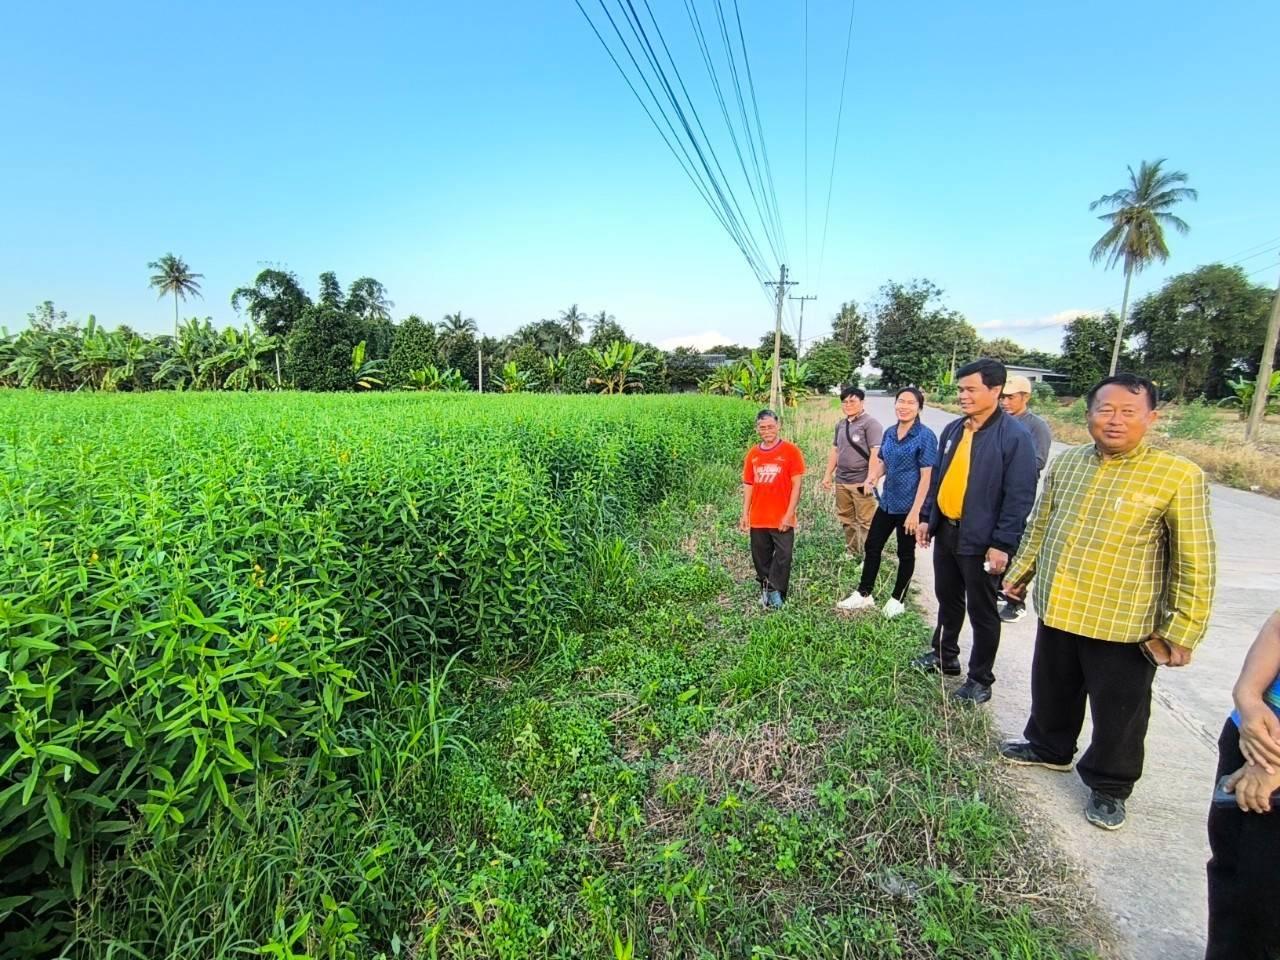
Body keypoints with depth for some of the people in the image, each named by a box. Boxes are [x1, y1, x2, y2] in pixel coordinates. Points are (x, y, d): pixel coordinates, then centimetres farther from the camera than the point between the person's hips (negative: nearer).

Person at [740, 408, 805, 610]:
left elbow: (796, 484, -7)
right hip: (757, 519, 4)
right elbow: (748, 485, 11)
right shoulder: (753, 454, 6)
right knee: (760, 558, 12)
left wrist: (789, 514, -12)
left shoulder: (791, 451, -6)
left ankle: (775, 593, 12)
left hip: (782, 519, -4)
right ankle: (765, 590, 28)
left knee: (783, 557, -2)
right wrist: (745, 514, 6)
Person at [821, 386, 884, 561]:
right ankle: (851, 552, 30)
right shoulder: (840, 425, 13)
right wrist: (828, 474, 15)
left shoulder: (870, 423, -8)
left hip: (861, 482, -7)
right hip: (841, 481, 7)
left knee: (866, 521, -3)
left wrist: (870, 478, -20)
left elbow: (875, 453, -15)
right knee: (846, 519, 16)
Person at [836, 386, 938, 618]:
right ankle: (863, 594, 26)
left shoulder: (925, 436, -14)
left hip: (909, 506, -6)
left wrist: (915, 511, -20)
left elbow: (926, 476, -17)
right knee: (872, 546, 12)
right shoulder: (890, 433, 5)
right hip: (887, 502, 6)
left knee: (905, 553, 10)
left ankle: (898, 599, 27)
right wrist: (873, 476, -7)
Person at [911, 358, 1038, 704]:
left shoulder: (1015, 437, -14)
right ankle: (944, 656, 40)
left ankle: (980, 679, 23)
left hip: (981, 541, -6)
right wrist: (926, 517, 10)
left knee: (982, 612, 8)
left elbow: (1020, 497, -15)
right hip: (946, 531, 7)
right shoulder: (952, 430, 6)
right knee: (947, 599, 21)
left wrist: (1002, 544, -17)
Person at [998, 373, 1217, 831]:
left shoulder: (1178, 477, -12)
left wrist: (1182, 630, -11)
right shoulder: (1066, 463, 3)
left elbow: (1195, 564, -10)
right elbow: (1040, 526, 15)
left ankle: (1109, 788, 35)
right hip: (1057, 612, 5)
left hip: (1123, 626, -4)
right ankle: (1049, 748, 47)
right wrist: (1020, 572, 19)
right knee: (1052, 693, 23)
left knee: (1119, 714, 13)